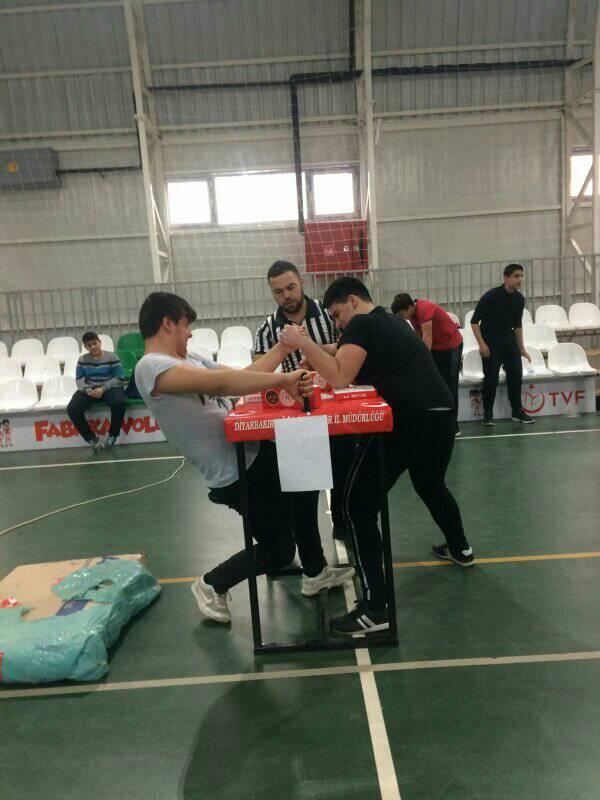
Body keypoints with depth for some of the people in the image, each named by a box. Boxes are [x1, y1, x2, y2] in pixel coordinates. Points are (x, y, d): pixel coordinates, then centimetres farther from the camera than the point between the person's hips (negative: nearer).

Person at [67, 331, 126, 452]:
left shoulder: (111, 357, -1)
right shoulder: (82, 360, 8)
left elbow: (118, 378, -5)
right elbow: (79, 379, 6)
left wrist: (103, 389, -19)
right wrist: (87, 389, -17)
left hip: (109, 388, -3)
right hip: (89, 389, 3)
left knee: (118, 403, -38)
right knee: (72, 408, -25)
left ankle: (112, 435, -13)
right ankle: (91, 438, -9)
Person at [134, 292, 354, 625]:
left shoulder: (189, 359, 11)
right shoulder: (151, 367, -20)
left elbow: (242, 376, 12)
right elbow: (221, 382, -33)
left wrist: (284, 348, 6)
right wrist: (283, 380, -29)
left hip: (256, 450, 10)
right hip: (235, 474, -10)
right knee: (279, 550, 1)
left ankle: (316, 574, 46)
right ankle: (211, 587, 25)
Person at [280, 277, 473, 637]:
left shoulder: (362, 324, -2)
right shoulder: (391, 321, 25)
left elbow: (340, 377, -14)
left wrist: (302, 342, -8)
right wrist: (316, 370, 19)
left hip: (407, 421, -9)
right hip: (441, 414, 9)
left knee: (359, 506, -2)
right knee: (432, 486, 34)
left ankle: (375, 608, -2)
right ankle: (460, 549, 56)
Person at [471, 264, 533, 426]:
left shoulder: (519, 299, 2)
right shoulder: (491, 296, -16)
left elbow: (517, 324, 14)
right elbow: (474, 321, -13)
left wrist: (521, 348, 14)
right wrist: (481, 344, -19)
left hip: (508, 339, 5)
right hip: (490, 340, -5)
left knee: (516, 373, 0)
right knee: (491, 377, -5)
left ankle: (517, 411, 12)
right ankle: (488, 413, 9)